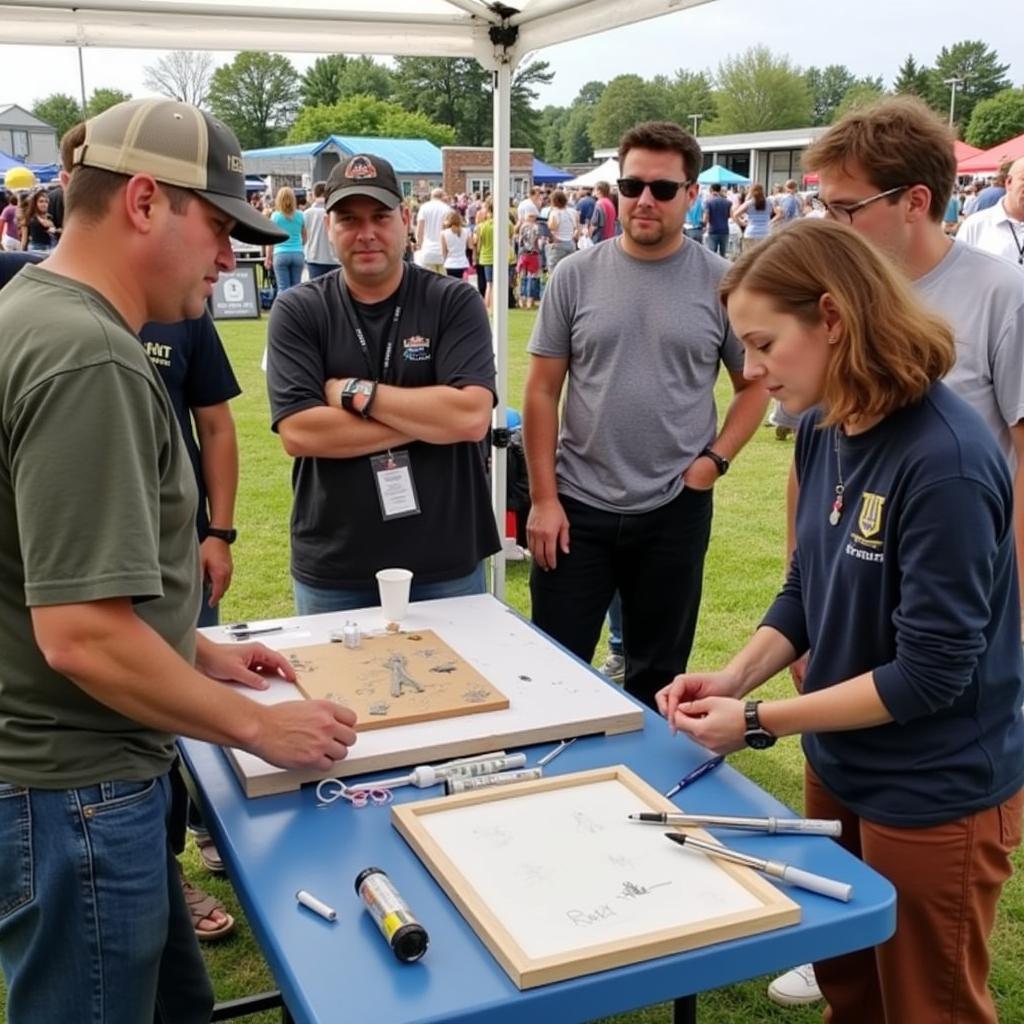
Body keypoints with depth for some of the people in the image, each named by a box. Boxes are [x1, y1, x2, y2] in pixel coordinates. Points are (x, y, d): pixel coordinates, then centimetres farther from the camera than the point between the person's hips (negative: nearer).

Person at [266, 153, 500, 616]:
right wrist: (428, 419, -15)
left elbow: (471, 417, -16)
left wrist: (357, 393, -14)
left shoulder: (454, 302, -3)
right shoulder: (298, 311, -2)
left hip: (446, 566, 0)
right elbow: (297, 432, -14)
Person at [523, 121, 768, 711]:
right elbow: (543, 391, 1)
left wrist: (715, 460, -7)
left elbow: (756, 384, 7)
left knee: (658, 675, 15)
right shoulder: (575, 276, -1)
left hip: (675, 511, 0)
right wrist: (544, 498, -4)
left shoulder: (721, 283, -2)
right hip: (577, 506, 0)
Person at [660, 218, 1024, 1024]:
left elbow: (931, 673, -25)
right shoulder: (823, 430, -3)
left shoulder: (947, 461, -28)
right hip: (840, 770, 7)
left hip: (934, 799, -7)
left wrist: (758, 721, -20)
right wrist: (736, 675, -8)